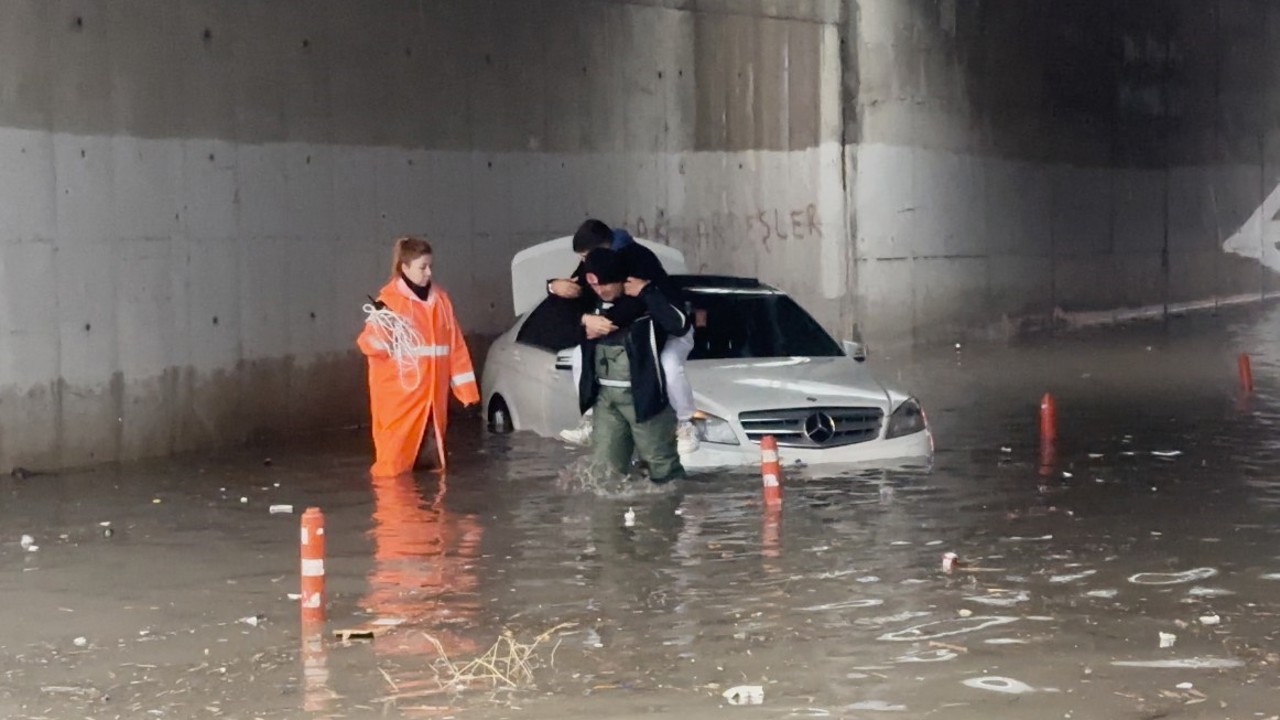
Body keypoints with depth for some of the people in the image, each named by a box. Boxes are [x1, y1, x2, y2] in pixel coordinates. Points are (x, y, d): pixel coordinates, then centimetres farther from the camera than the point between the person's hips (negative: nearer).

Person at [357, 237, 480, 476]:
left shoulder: (440, 299, 9)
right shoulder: (389, 300, -6)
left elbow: (455, 345, 11)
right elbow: (369, 344, -7)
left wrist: (465, 385, 8)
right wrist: (382, 334, -29)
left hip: (432, 392, 5)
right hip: (399, 393, -5)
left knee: (431, 458, 10)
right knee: (396, 455, -5)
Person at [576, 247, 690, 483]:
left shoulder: (646, 300, -12)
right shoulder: (594, 304, 7)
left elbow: (679, 325, -28)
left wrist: (648, 291, -25)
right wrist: (584, 330, -3)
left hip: (642, 396, -6)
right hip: (605, 396, 6)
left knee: (663, 466, 1)